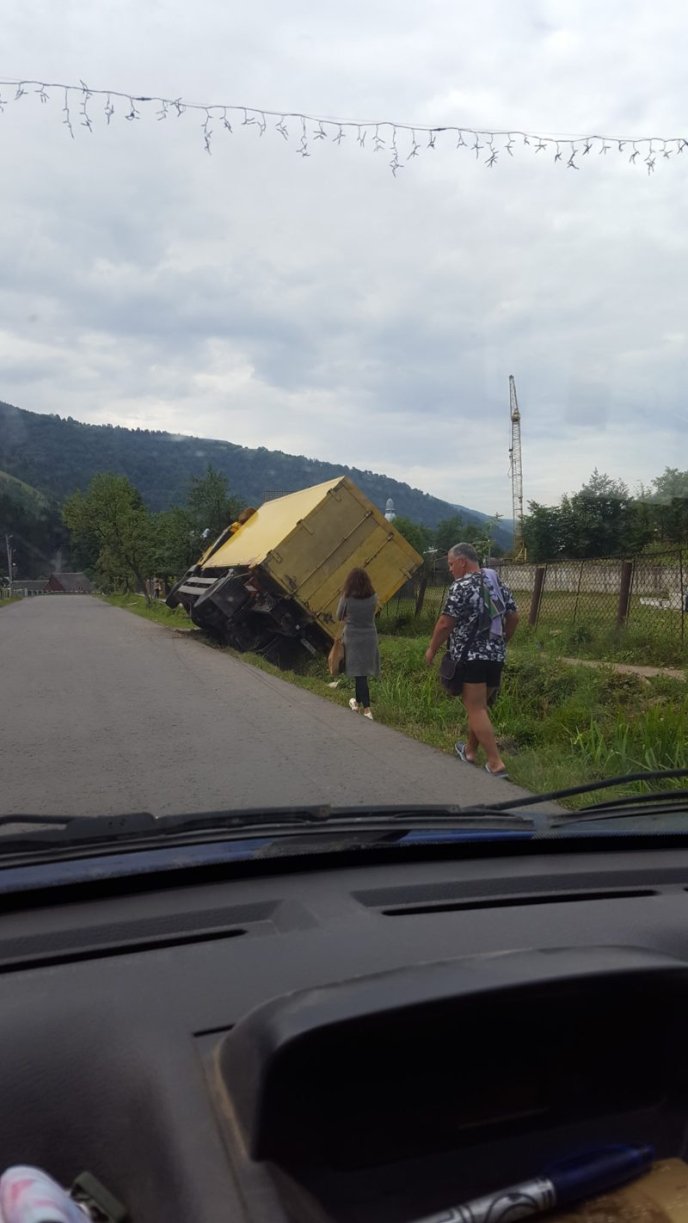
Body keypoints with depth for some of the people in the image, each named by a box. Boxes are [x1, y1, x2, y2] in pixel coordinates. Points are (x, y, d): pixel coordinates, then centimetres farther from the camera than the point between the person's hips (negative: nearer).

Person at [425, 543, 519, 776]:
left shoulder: (461, 587, -13)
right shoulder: (499, 584, 11)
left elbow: (445, 624, -14)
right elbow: (513, 618, 15)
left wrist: (432, 649, 0)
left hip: (470, 656, -8)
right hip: (496, 656, 8)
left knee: (476, 710, -5)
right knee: (478, 705, 20)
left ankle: (496, 763, -9)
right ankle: (470, 750, 33)